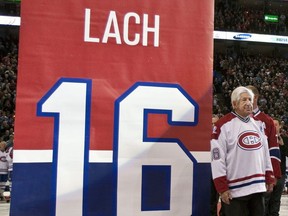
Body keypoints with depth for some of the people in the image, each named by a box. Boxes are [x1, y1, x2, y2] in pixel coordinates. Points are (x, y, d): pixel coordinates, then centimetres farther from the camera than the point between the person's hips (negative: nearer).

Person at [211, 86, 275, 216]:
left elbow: (265, 152, 17)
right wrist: (222, 187, -15)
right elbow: (217, 157, -13)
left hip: (258, 187, 7)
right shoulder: (223, 125, -11)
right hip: (235, 190, -6)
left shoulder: (258, 123, 11)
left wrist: (269, 178, 13)